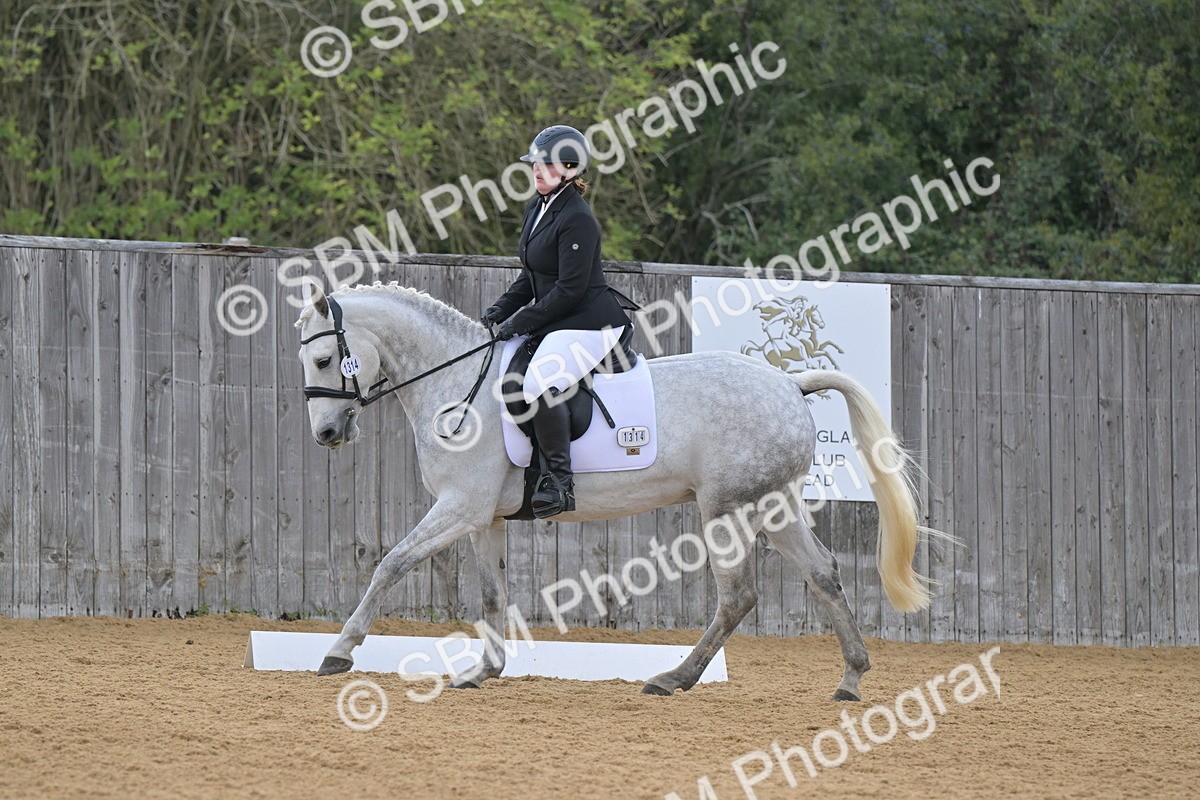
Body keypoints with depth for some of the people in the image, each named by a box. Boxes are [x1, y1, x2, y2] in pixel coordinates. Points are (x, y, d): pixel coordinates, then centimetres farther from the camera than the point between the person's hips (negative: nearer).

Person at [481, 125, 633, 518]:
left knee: (540, 384, -32)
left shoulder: (577, 220, -18)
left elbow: (570, 289, -20)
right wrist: (498, 312, 7)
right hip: (557, 322, 11)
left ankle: (559, 481, -27)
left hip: (589, 323, -11)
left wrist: (519, 323, -16)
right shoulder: (538, 208, 12)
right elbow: (530, 278, 20)